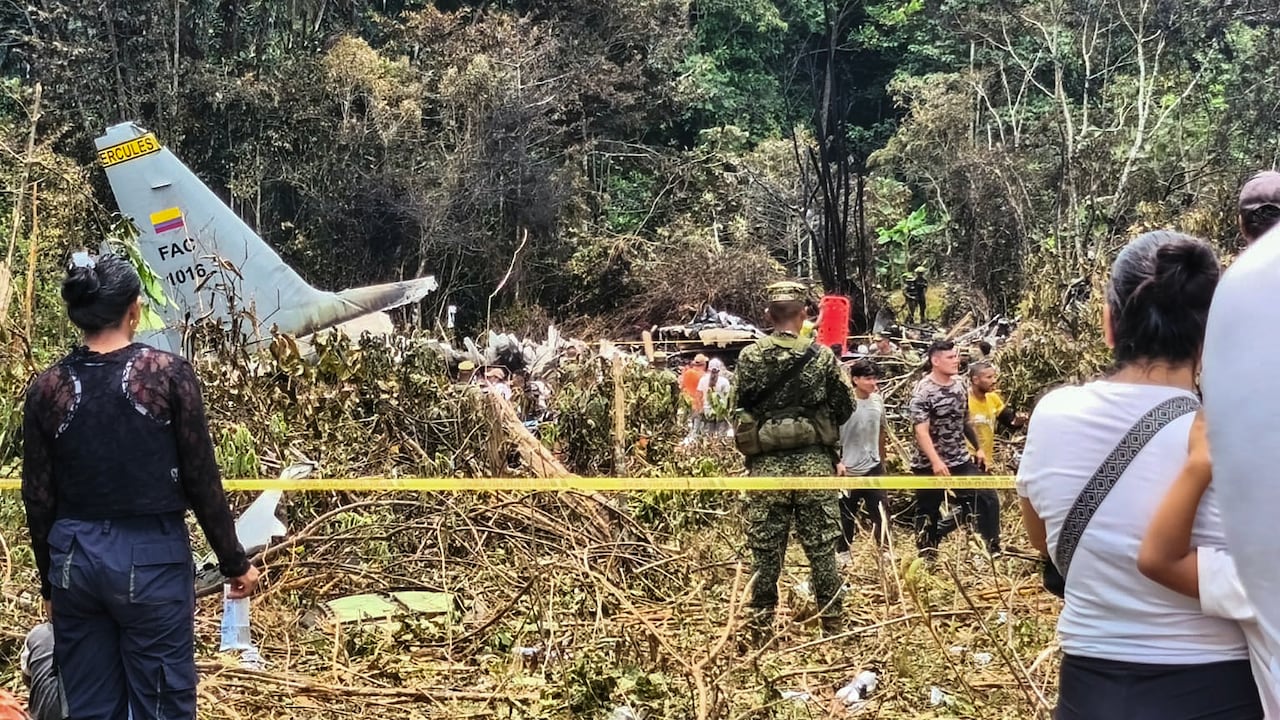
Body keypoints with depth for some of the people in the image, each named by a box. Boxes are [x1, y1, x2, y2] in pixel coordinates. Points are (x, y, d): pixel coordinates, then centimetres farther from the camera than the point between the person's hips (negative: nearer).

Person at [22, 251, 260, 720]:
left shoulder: (46, 389, -1)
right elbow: (201, 479, -6)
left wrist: (49, 578, 17)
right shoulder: (168, 374, -9)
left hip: (75, 557, 3)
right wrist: (235, 562, 5)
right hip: (150, 557, -3)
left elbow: (38, 498, 4)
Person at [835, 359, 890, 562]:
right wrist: (837, 462, -14)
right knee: (847, 514, 7)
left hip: (873, 467, 4)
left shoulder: (878, 400, 2)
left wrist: (882, 460, 19)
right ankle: (842, 552, 22)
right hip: (849, 469, -4)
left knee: (881, 510, 0)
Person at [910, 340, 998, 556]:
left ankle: (993, 549, 7)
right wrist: (936, 461, -35)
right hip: (930, 465, -6)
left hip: (961, 461, 6)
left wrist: (978, 448, 20)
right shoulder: (923, 392, -17)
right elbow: (921, 431, -24)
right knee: (928, 512, 5)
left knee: (988, 497, -3)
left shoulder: (960, 386, 5)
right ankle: (926, 556, 18)